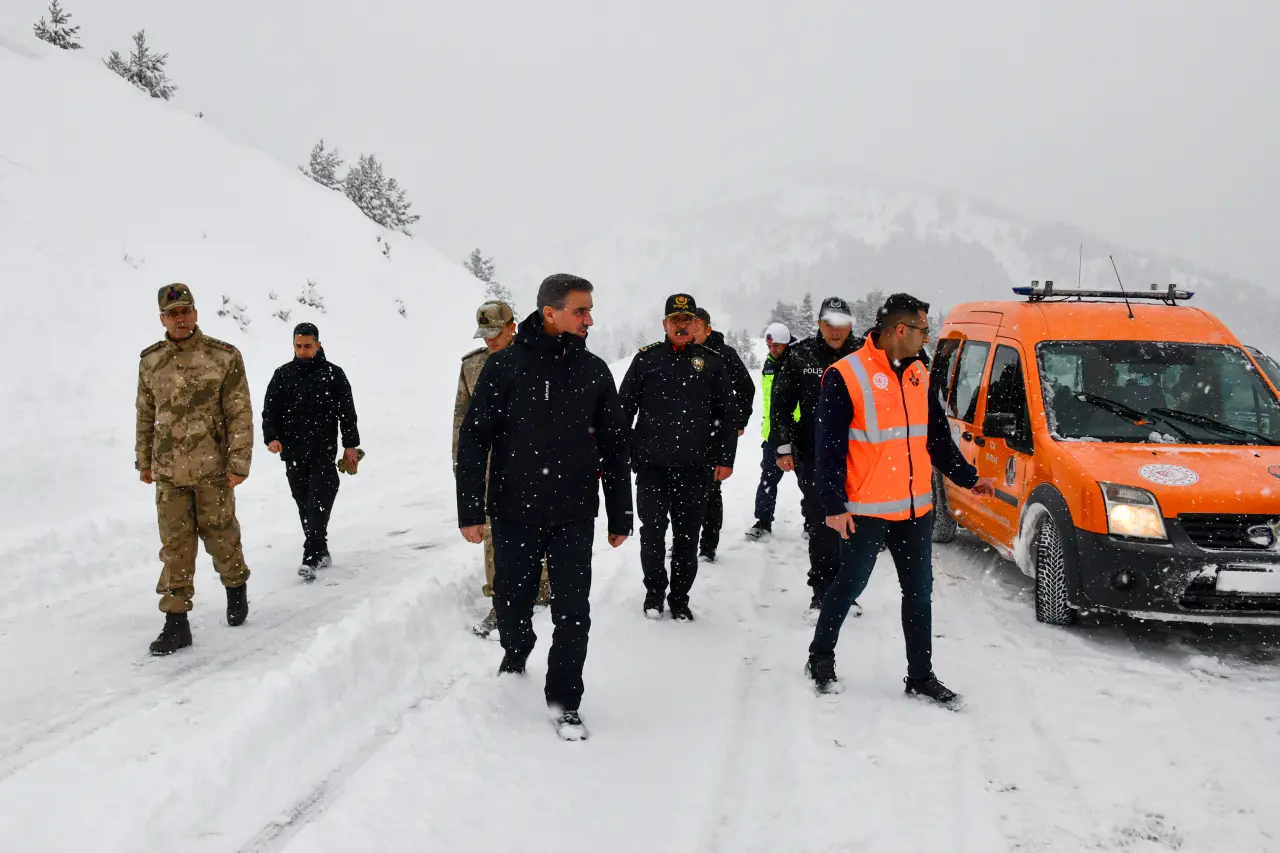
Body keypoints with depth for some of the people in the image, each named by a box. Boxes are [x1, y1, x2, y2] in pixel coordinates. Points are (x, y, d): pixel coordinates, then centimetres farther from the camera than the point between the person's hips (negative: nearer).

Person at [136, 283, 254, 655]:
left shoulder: (224, 356, -6)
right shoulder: (150, 361, 6)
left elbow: (240, 414, -6)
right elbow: (146, 415, 16)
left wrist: (239, 462, -11)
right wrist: (143, 460, 18)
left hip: (213, 469, -3)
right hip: (168, 472, 3)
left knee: (220, 536, 9)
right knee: (175, 547, 3)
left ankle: (236, 587, 36)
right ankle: (176, 622, 8)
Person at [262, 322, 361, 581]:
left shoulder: (333, 374, 2)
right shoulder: (283, 375, 7)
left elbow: (347, 412, 3)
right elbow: (270, 410, 4)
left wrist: (350, 445, 0)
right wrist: (271, 437, -13)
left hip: (323, 453, -3)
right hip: (293, 454, 3)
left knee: (318, 505, -10)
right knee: (304, 506, 9)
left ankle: (310, 558, -14)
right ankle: (321, 551, 22)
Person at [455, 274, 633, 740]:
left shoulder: (594, 371, 2)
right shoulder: (505, 365, -6)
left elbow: (614, 448, 8)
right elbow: (473, 440, -4)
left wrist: (620, 516, 8)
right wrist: (470, 510, -8)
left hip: (574, 517, 1)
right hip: (514, 513, -1)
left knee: (573, 613, 1)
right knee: (511, 603, 13)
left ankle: (564, 699, 18)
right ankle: (515, 659, 44)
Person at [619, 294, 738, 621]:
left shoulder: (712, 363, 5)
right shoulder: (646, 358, 3)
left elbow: (727, 414, 7)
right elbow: (625, 408, 5)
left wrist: (725, 458, 2)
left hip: (694, 468, 1)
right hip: (652, 465, 0)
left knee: (687, 537, 7)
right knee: (652, 533, 6)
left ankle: (680, 598, 20)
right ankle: (654, 591, 24)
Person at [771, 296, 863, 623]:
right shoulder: (800, 356, 0)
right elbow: (781, 404, 4)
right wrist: (784, 447, 0)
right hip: (812, 456, -1)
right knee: (820, 526, 1)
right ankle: (822, 594, 8)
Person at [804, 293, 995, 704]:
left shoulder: (919, 372, 9)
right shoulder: (846, 376, -12)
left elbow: (937, 436, 17)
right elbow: (829, 447, -12)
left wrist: (968, 477, 11)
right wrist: (834, 505, -15)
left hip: (916, 508, 6)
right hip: (866, 512, -6)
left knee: (919, 592, 10)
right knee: (849, 586, 7)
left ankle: (921, 676, 21)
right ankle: (821, 658, 26)